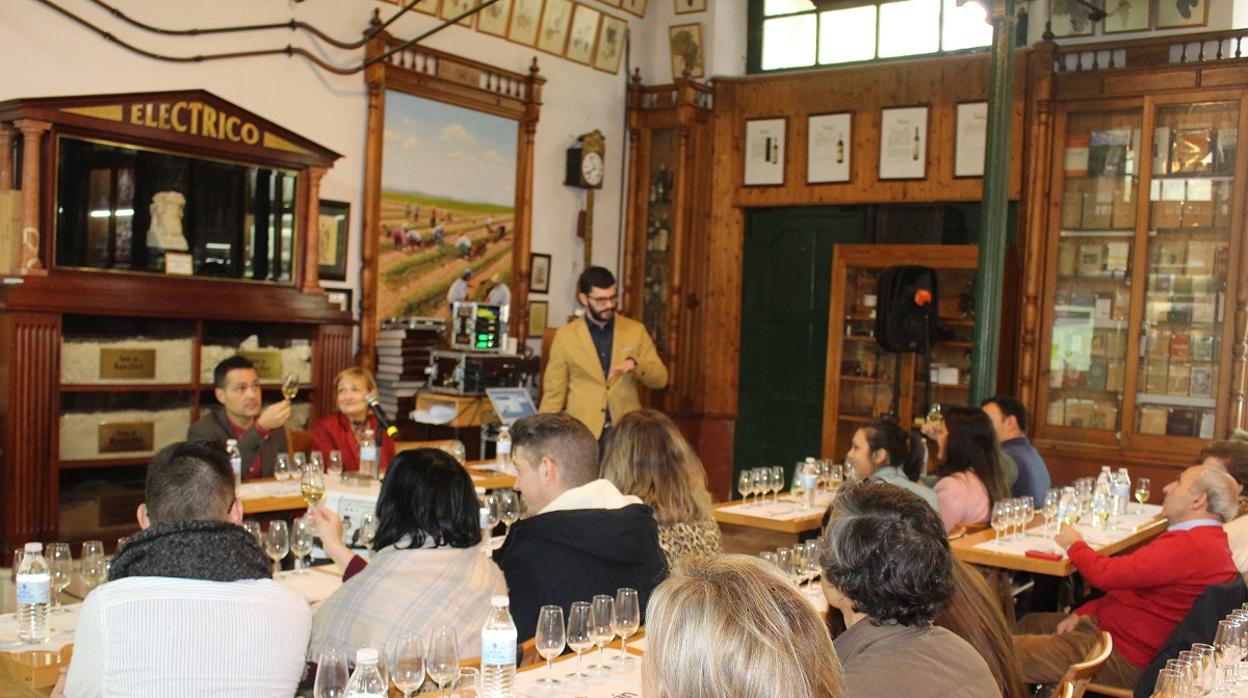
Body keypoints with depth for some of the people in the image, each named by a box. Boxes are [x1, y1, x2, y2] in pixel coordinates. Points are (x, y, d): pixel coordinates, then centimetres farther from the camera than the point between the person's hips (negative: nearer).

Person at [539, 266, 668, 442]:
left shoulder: (636, 330, 6)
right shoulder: (565, 335, 3)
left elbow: (660, 379, 3)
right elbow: (554, 392, 4)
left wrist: (636, 364, -16)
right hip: (582, 430, -1)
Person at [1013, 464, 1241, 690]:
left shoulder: (1188, 546, -24)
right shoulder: (1209, 540, 12)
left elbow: (1105, 574, -26)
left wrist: (1075, 544, -5)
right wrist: (1081, 613, 6)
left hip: (1126, 661, -11)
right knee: (1029, 623, 20)